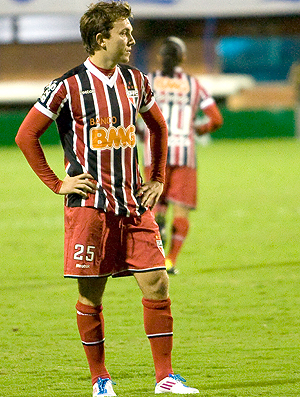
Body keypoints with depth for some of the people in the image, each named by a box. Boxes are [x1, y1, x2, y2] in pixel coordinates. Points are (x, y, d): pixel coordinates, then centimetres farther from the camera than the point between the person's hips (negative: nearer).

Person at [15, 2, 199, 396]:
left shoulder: (135, 82, 9)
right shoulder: (69, 87, -7)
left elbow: (158, 127, 26)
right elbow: (26, 135, -2)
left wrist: (158, 180, 17)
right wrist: (57, 184, -4)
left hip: (134, 205, 5)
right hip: (90, 205, -4)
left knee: (157, 283, -4)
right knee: (91, 294, 0)